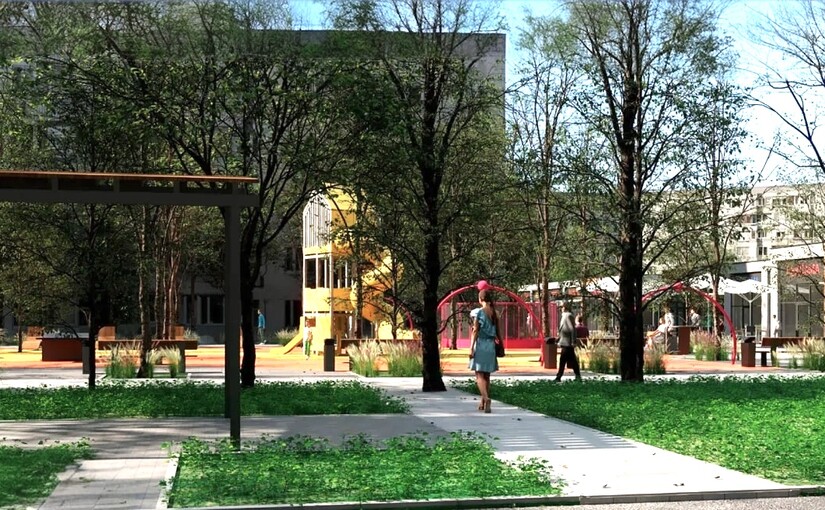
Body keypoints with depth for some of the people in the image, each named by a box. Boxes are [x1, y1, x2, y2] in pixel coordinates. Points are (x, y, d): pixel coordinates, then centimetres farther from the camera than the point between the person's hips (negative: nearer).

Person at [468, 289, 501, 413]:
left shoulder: (478, 312, -8)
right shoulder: (494, 313, 6)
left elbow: (475, 331, -10)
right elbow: (497, 332, 8)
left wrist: (471, 348, -9)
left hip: (480, 345, -5)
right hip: (491, 346, 5)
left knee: (479, 375, -6)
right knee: (486, 376, 13)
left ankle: (486, 398, -27)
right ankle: (482, 402, 18)